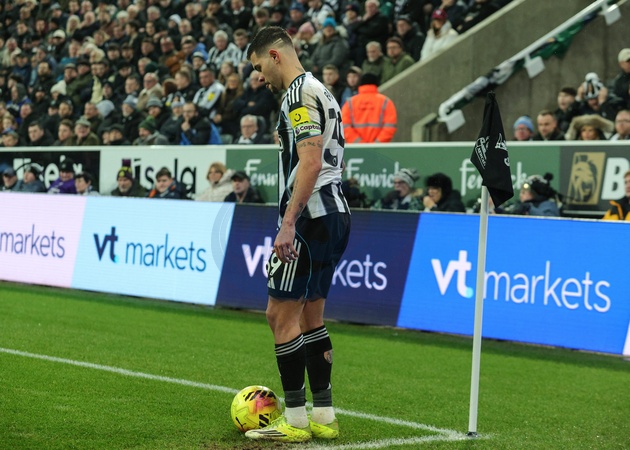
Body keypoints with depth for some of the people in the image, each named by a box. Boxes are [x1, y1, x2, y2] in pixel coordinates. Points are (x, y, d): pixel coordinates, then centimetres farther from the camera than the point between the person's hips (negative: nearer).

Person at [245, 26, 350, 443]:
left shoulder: (300, 92, -11)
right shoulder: (321, 92, 20)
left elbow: (311, 161, -21)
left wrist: (288, 223, -23)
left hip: (311, 217, -10)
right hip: (336, 215, 10)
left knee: (281, 313, -6)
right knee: (310, 315, 13)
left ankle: (295, 422, -3)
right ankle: (324, 418, 15)